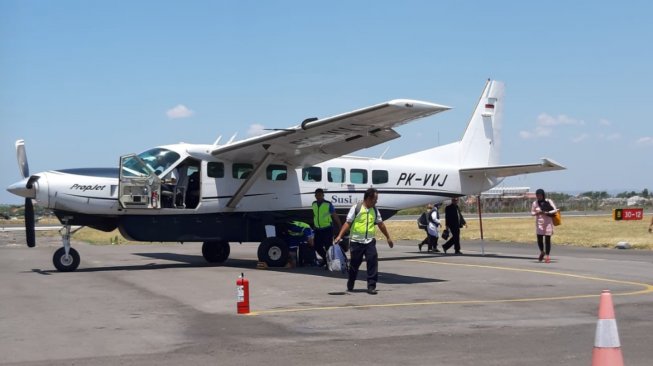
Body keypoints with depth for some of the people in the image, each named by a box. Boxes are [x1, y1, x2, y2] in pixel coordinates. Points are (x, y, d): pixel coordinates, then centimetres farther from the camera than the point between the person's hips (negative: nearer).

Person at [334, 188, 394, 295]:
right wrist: (339, 236, -16)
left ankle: (371, 286, -5)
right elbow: (348, 223, -7)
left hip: (370, 241, 4)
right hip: (356, 241, -3)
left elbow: (380, 224, 20)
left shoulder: (375, 210, 11)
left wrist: (388, 238, 24)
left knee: (373, 262, -9)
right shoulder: (356, 208, -5)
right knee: (354, 263, 7)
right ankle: (350, 285, 27)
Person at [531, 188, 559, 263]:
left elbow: (555, 210, -5)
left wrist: (546, 213, -18)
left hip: (548, 223, -2)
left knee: (547, 239, -3)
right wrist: (537, 213, -14)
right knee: (539, 239, -4)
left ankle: (547, 256, 7)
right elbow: (532, 213, 8)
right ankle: (542, 252, 25)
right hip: (539, 223, 2)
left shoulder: (549, 201, -4)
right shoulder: (535, 203, 2)